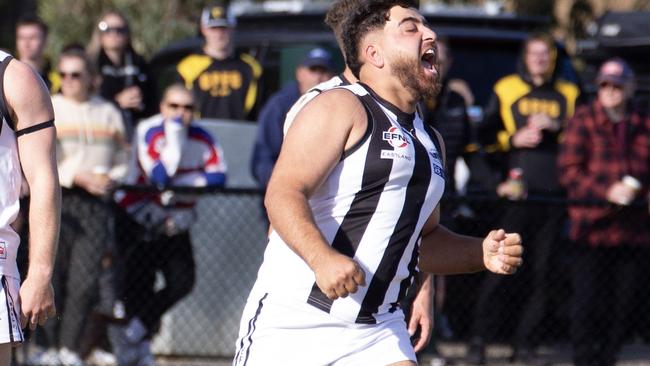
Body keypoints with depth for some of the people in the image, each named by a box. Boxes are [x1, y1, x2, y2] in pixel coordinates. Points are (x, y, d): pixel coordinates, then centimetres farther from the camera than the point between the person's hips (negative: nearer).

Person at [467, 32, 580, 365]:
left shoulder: (568, 95, 16)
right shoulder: (506, 89, 12)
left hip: (554, 194, 2)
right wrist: (513, 139, -7)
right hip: (516, 191, -2)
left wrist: (556, 128, -5)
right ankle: (479, 337, -4)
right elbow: (485, 134, 11)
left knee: (542, 271, 0)